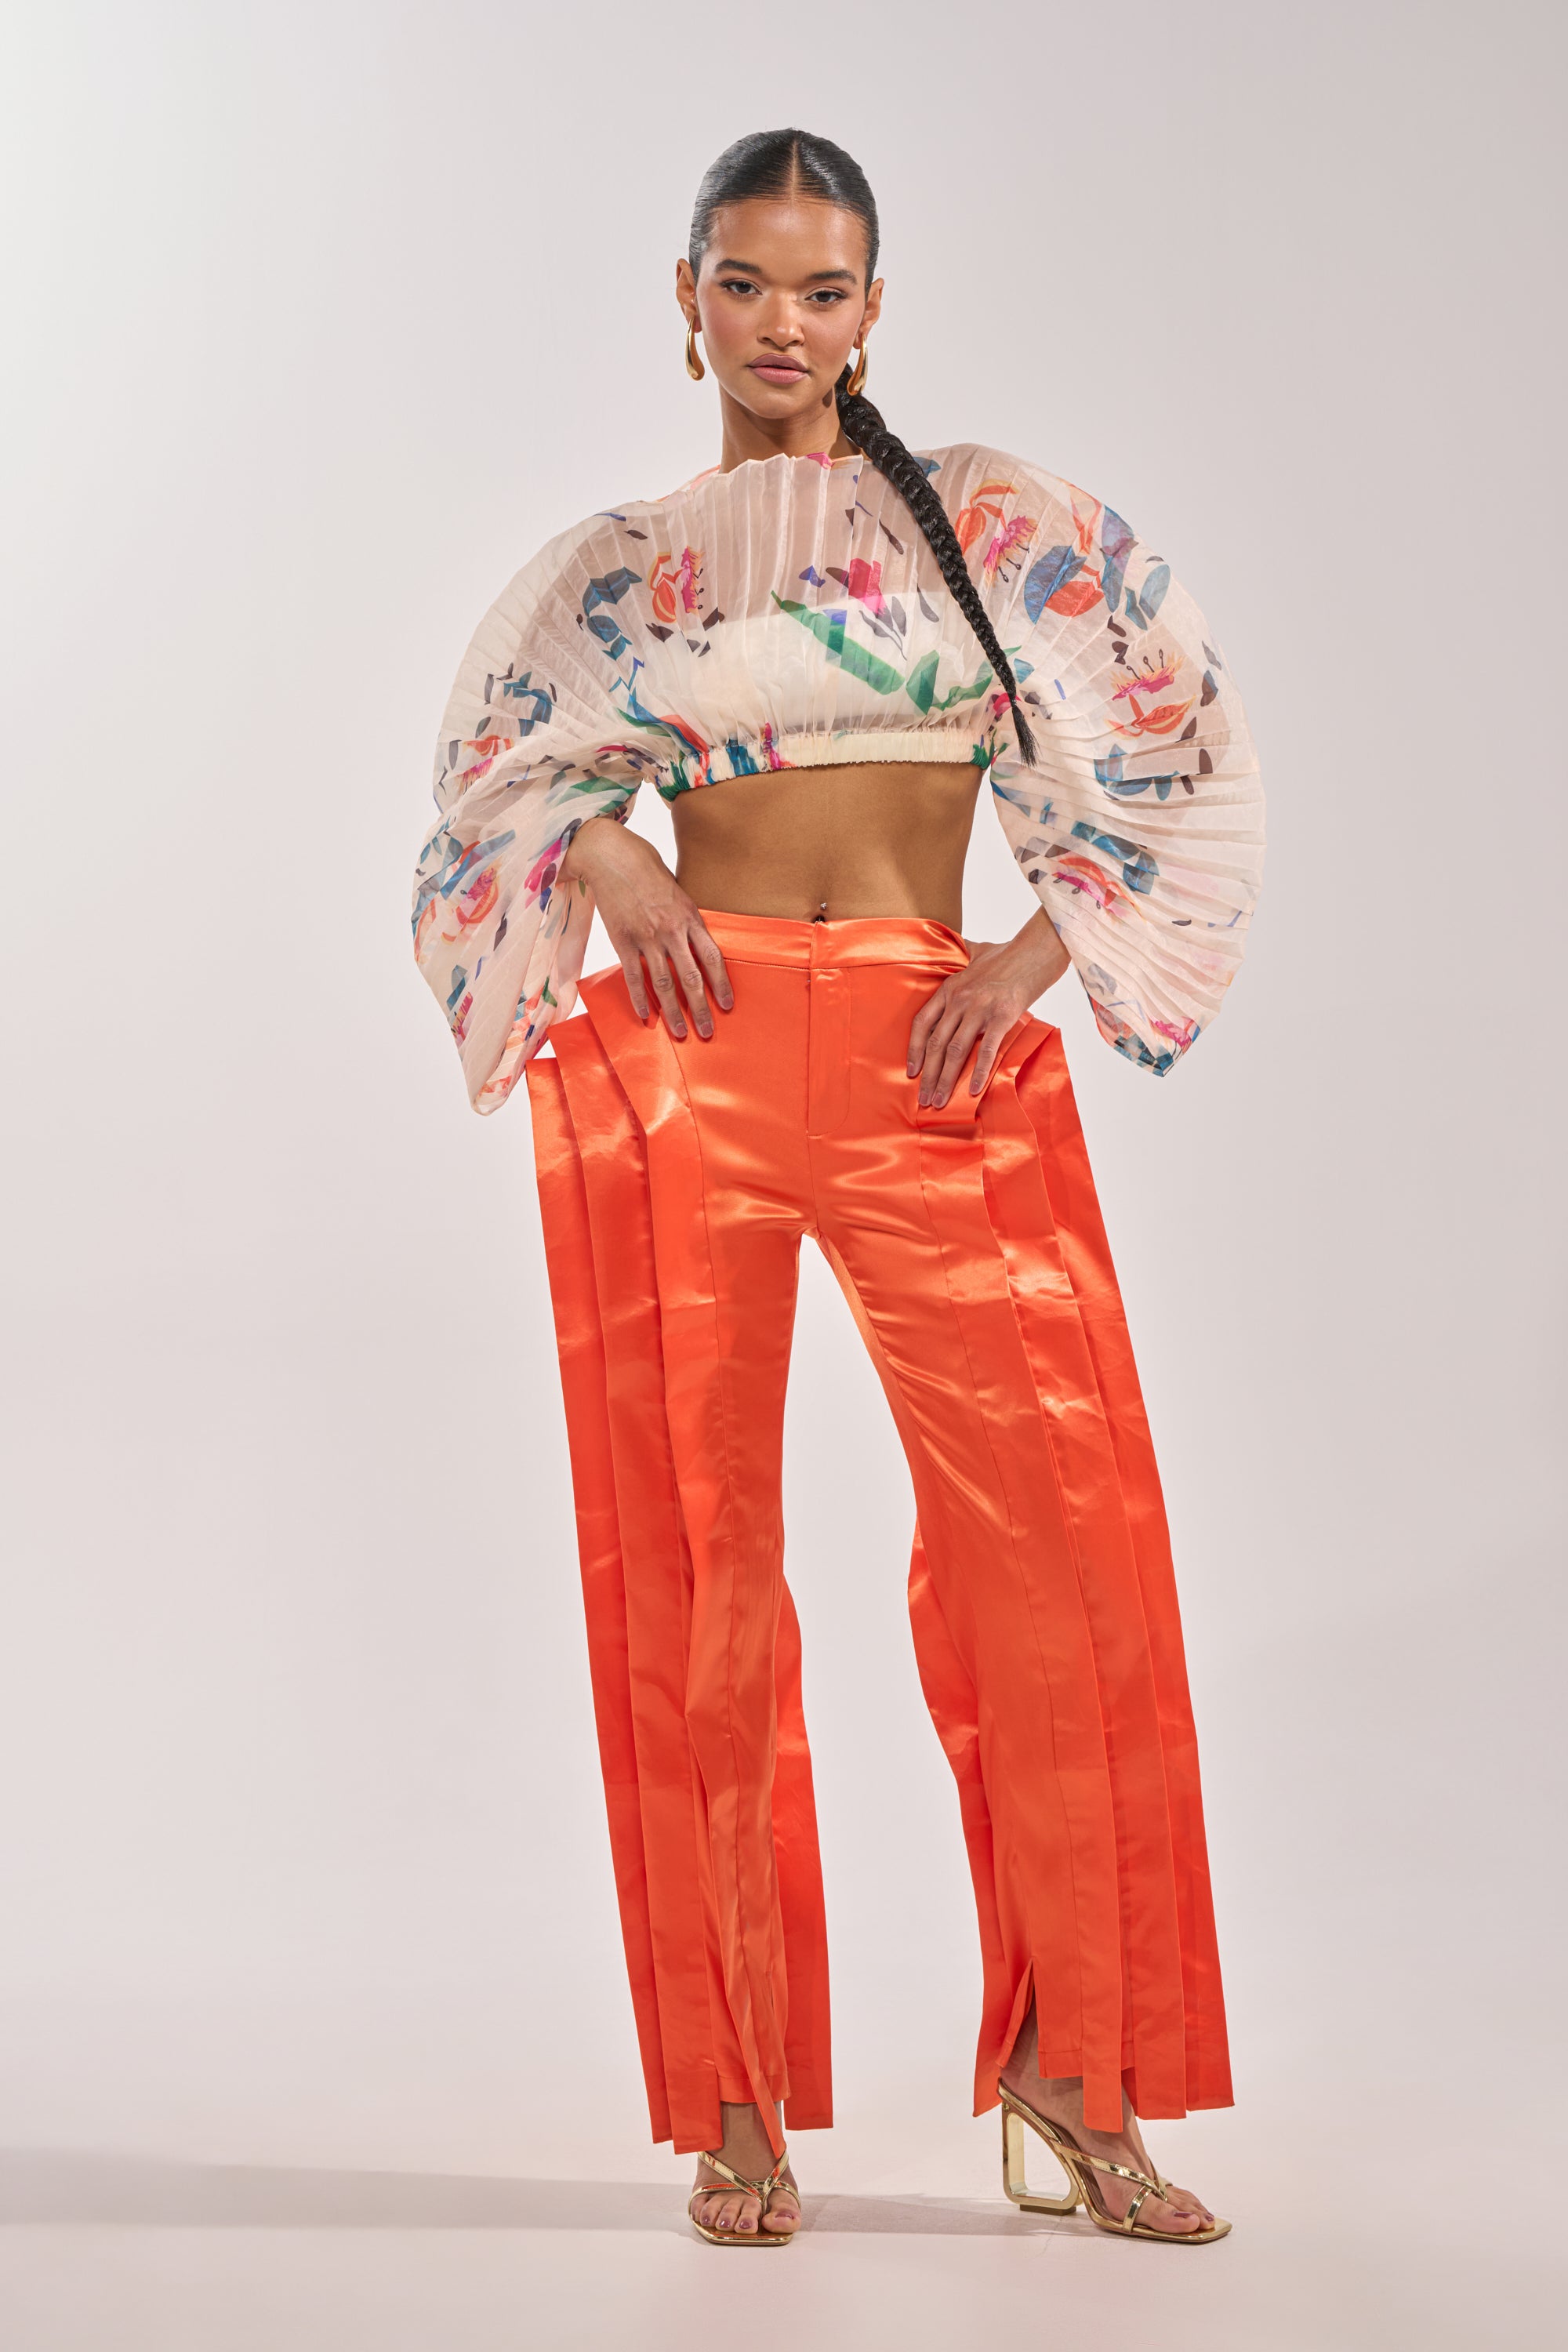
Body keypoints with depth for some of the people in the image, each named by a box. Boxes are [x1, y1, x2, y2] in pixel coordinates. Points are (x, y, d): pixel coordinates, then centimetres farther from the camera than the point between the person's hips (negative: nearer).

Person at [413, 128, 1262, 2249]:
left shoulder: (997, 520, 9)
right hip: (681, 1055, 1)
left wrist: (1032, 956, -2)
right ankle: (743, 2097, 12)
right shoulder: (621, 564, 11)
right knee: (693, 1557, 1)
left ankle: (1073, 2069, 7)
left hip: (935, 1060, 0)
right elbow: (495, 776, 20)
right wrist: (607, 858, -1)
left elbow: (1186, 750, 9)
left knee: (1059, 1535, -7)